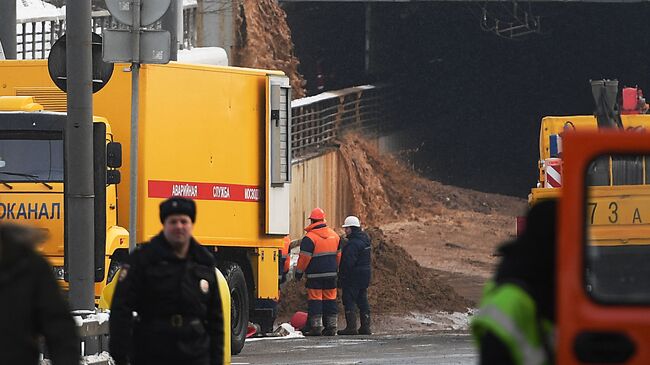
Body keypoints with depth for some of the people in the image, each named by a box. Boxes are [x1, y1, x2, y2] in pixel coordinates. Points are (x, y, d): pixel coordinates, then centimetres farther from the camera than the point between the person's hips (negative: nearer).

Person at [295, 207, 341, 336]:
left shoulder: (309, 238, -12)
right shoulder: (334, 235, 9)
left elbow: (304, 258, -11)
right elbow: (338, 254, 17)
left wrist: (299, 272, 0)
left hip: (315, 275, -6)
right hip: (331, 274, 6)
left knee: (315, 300, -2)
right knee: (330, 300, 10)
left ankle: (316, 327, -6)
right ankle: (331, 327, 10)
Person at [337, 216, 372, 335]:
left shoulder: (353, 244, -19)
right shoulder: (365, 239, 13)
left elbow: (348, 262, -23)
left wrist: (342, 277, -17)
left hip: (352, 278, -10)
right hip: (364, 277, 10)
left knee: (349, 301, -5)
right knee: (363, 302, 12)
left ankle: (351, 327, -8)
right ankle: (365, 327, 14)